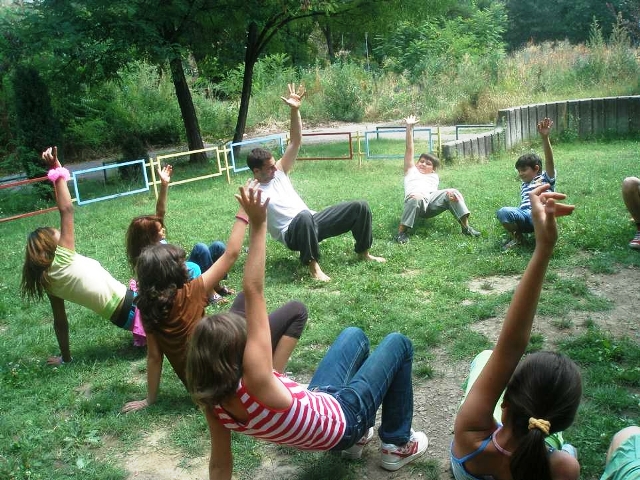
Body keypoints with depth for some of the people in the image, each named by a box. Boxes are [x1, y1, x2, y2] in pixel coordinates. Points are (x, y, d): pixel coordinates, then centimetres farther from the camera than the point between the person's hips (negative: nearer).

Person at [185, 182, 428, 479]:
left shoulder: (213, 400, -22)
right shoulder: (254, 382, -43)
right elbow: (253, 293, -46)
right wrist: (258, 226, -46)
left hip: (316, 403, 7)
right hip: (343, 419, -7)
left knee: (354, 335, 23)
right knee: (397, 343, 10)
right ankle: (398, 445, 22)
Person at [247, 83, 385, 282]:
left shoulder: (279, 173, 10)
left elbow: (295, 141, 5)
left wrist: (295, 110, -6)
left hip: (312, 221, 7)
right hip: (293, 233, -7)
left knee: (360, 207, -3)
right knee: (304, 216, -45)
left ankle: (363, 252, 14)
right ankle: (313, 265, -29)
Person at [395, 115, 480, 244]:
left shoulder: (434, 176, 35)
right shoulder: (411, 170, 31)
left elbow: (436, 192, 14)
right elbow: (409, 149, 21)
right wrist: (409, 127, 12)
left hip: (431, 201, 2)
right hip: (415, 199, -2)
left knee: (453, 192, -22)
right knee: (416, 198, -38)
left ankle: (465, 226, -23)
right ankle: (401, 232, -35)